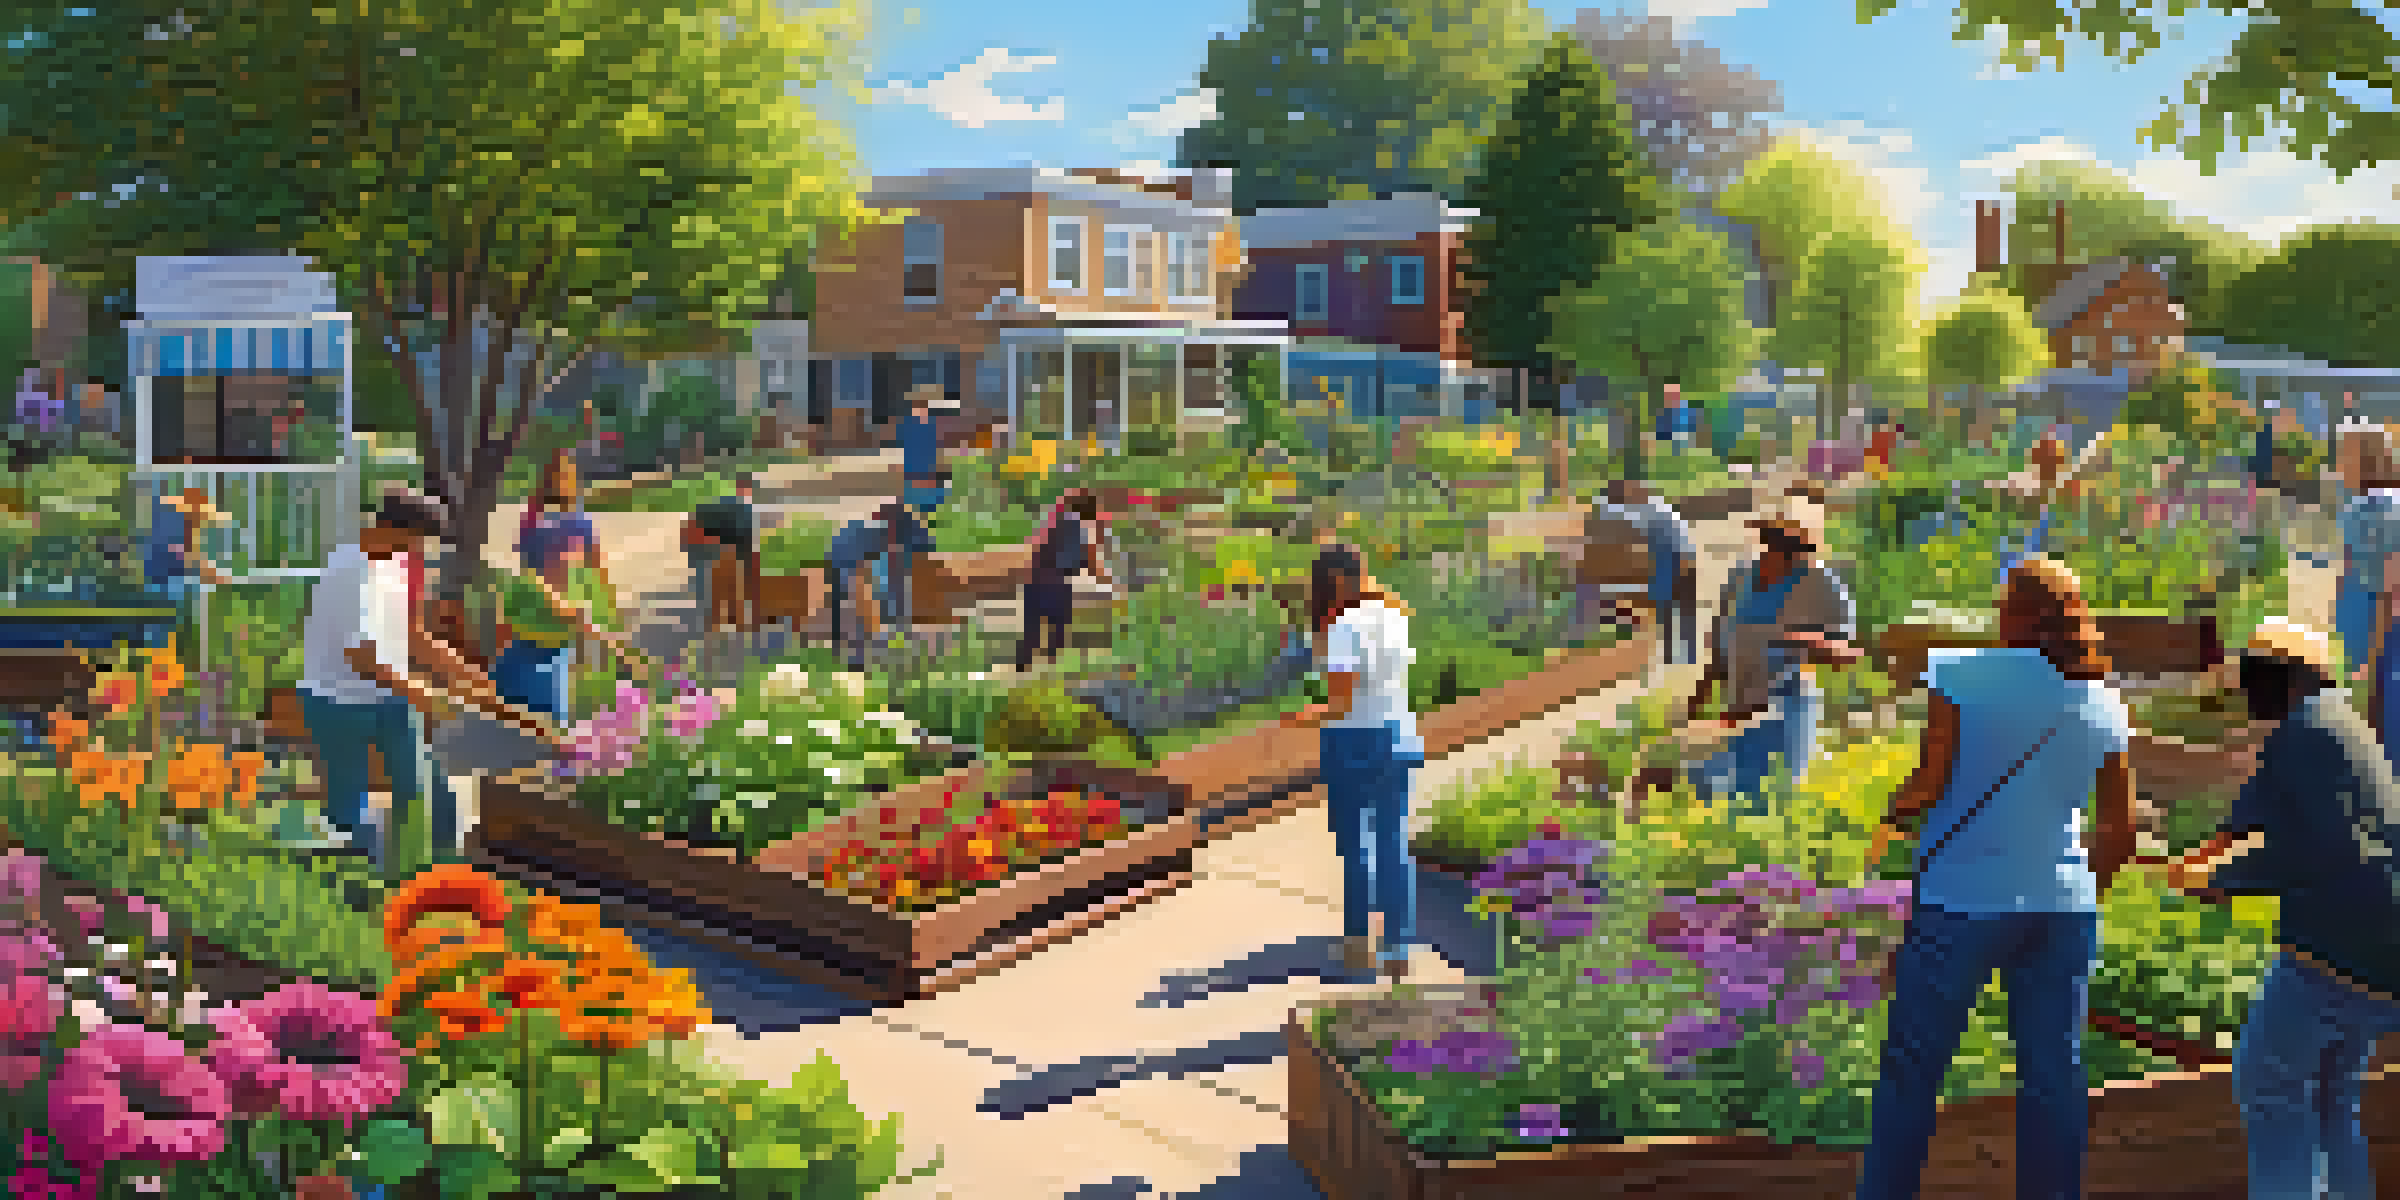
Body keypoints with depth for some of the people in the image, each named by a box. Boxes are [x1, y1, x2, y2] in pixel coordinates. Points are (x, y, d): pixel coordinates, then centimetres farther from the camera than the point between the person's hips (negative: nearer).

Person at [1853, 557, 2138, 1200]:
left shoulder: (1965, 675, -8)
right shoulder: (2106, 705, 7)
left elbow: (1929, 782, -12)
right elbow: (2121, 831, 9)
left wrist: (1889, 822, 7)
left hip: (1964, 899, -4)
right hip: (2063, 905, 5)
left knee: (1911, 1069, 7)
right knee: (2054, 1071, 11)